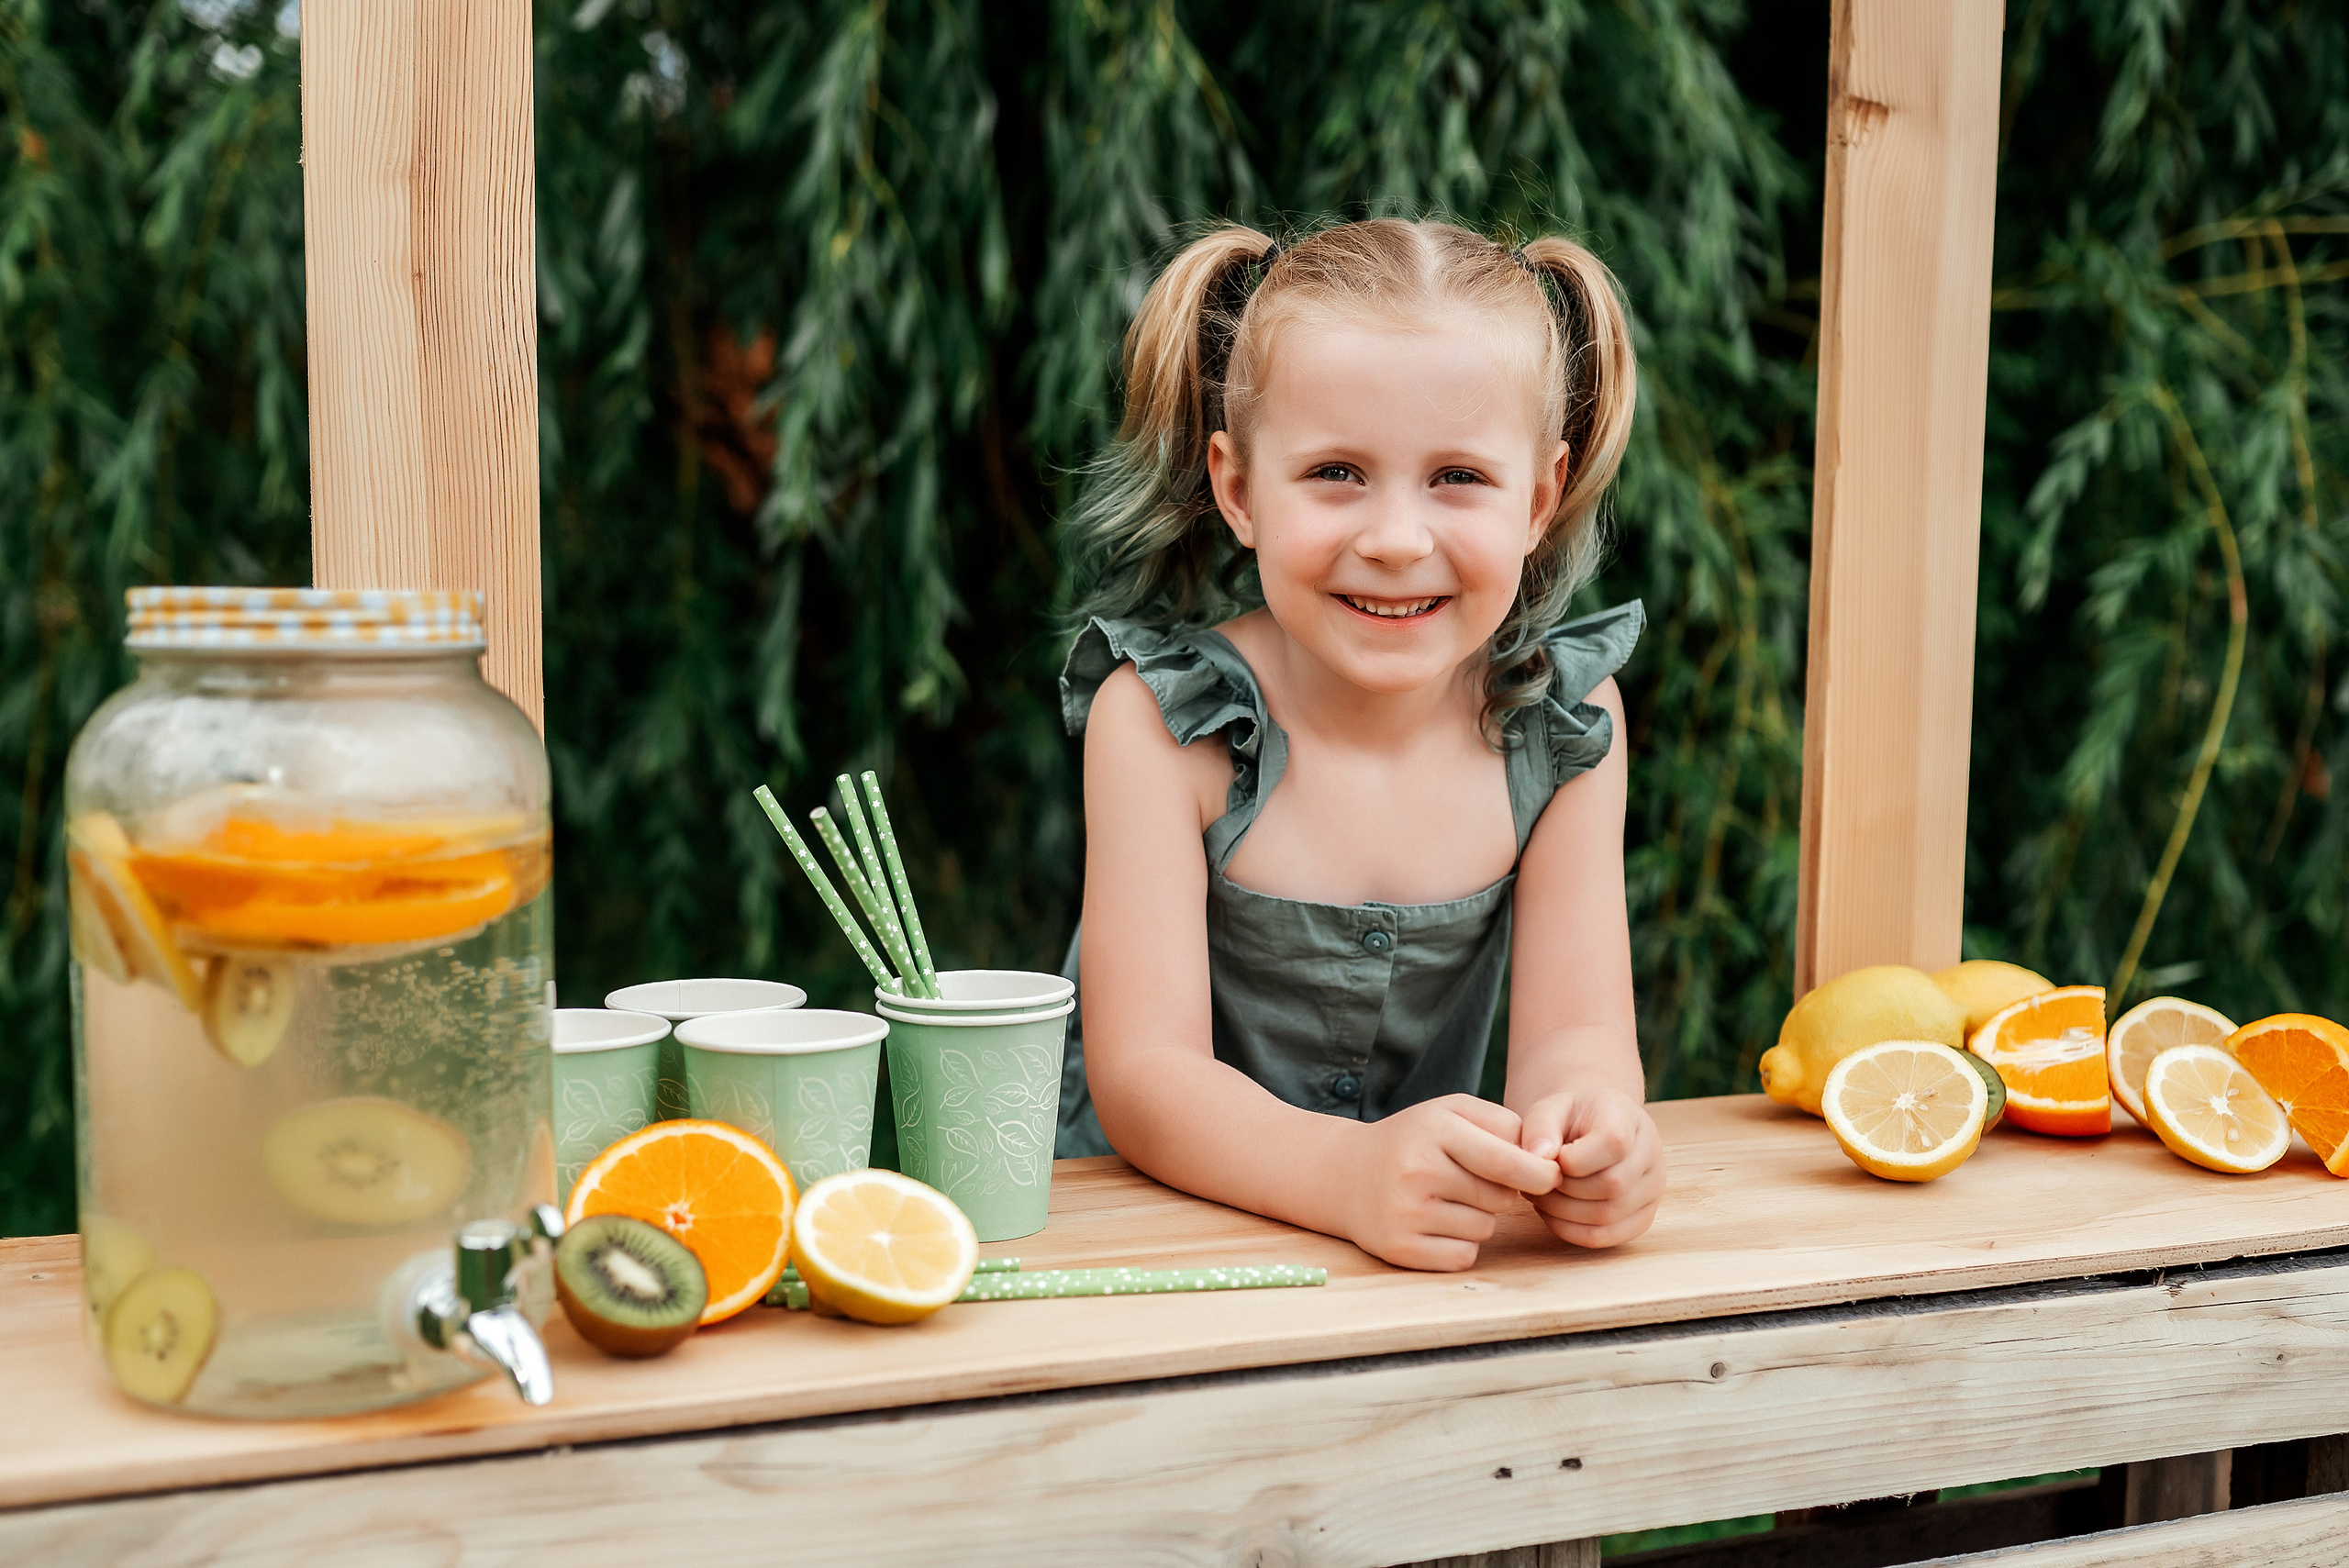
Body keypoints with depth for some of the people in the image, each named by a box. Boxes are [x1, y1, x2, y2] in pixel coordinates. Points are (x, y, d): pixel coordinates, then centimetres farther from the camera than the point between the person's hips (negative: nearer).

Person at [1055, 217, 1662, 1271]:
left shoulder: (1561, 720, -4)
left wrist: (1588, 1126, -32)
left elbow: (1574, 1027, -8)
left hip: (1441, 1248, 3)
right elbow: (1142, 1072, -19)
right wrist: (1356, 1171, -37)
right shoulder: (1158, 719, -13)